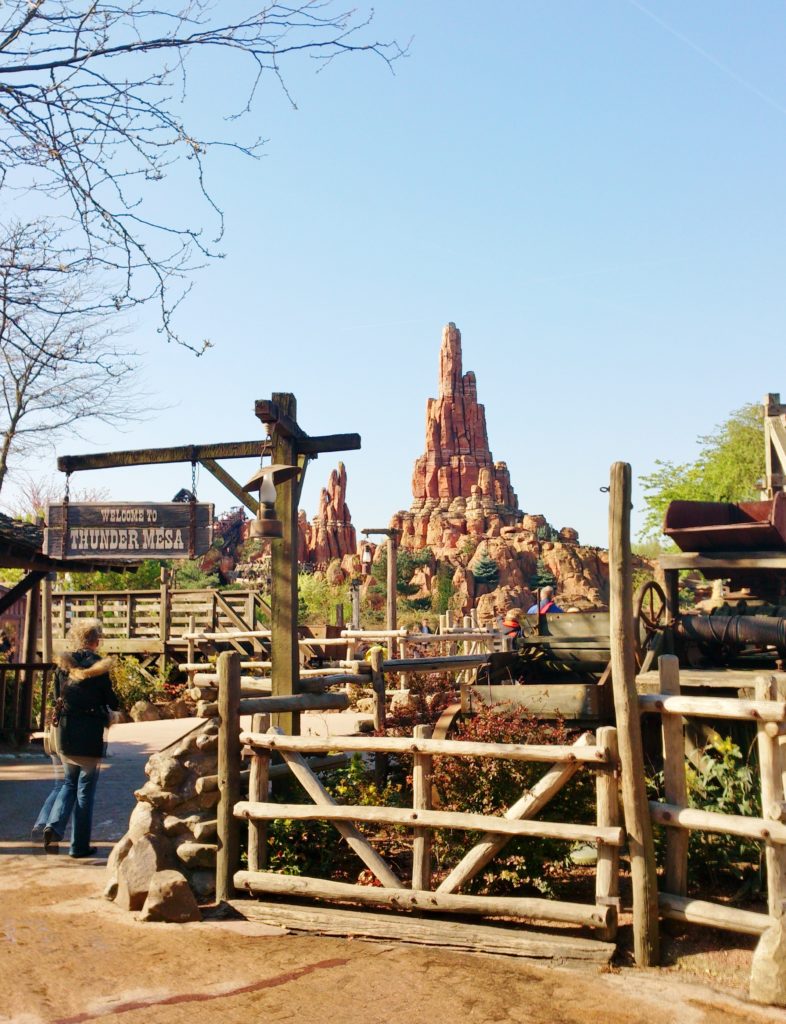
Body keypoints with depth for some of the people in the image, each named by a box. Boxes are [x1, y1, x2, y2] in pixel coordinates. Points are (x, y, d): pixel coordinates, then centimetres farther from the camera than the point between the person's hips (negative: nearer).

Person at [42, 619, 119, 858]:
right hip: (89, 733, -4)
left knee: (69, 783, 20)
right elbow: (111, 701, -6)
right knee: (85, 789, 5)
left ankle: (54, 825, -2)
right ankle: (79, 845, 11)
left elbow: (59, 694, 8)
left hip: (64, 731, 5)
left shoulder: (65, 662, 4)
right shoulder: (97, 664, -10)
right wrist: (115, 705, 15)